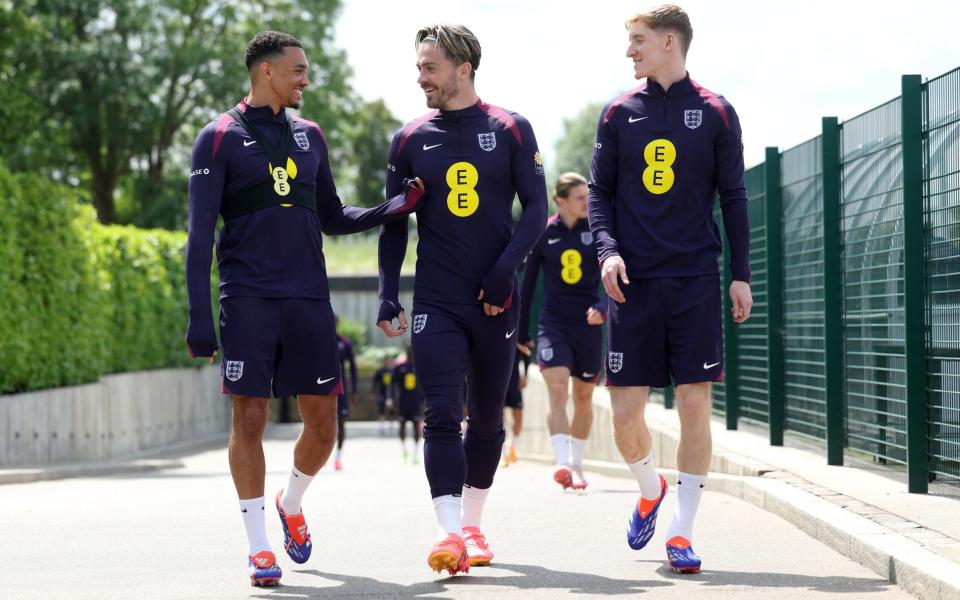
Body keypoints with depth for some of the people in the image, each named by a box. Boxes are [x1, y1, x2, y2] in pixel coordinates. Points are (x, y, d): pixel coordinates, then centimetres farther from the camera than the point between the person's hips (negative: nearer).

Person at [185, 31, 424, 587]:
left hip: (309, 299, 5)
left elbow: (332, 218, 21)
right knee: (250, 419, -4)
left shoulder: (309, 136, 16)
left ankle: (291, 503, 32)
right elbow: (201, 234, -3)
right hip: (249, 300, -4)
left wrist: (395, 207, 5)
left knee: (323, 422, 3)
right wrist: (200, 315, -11)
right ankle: (260, 548, 5)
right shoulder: (220, 138, 0)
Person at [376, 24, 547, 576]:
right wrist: (388, 296, 1)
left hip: (496, 301, 0)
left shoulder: (511, 131, 1)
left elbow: (536, 208, -1)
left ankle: (473, 525, 25)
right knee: (442, 416, -13)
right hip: (437, 303, 0)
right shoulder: (411, 141, 5)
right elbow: (395, 225, 9)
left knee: (487, 420, 10)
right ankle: (452, 535, -19)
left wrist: (504, 270, -12)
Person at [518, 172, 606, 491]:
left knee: (583, 398, 10)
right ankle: (563, 463, -27)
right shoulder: (543, 234, 0)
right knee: (557, 391, -18)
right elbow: (528, 283, 8)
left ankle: (576, 464, 25)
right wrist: (522, 331, 11)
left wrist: (602, 307, -23)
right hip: (553, 324, -1)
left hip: (588, 325, 1)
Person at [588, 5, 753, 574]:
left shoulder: (716, 113, 4)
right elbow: (600, 191, 10)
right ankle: (651, 488, 29)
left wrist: (742, 275, 1)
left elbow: (734, 198, 6)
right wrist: (608, 249, -7)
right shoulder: (620, 114, 8)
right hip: (635, 283, 1)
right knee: (625, 414, -2)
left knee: (696, 405, -5)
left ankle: (682, 532, 5)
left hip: (696, 281, -1)